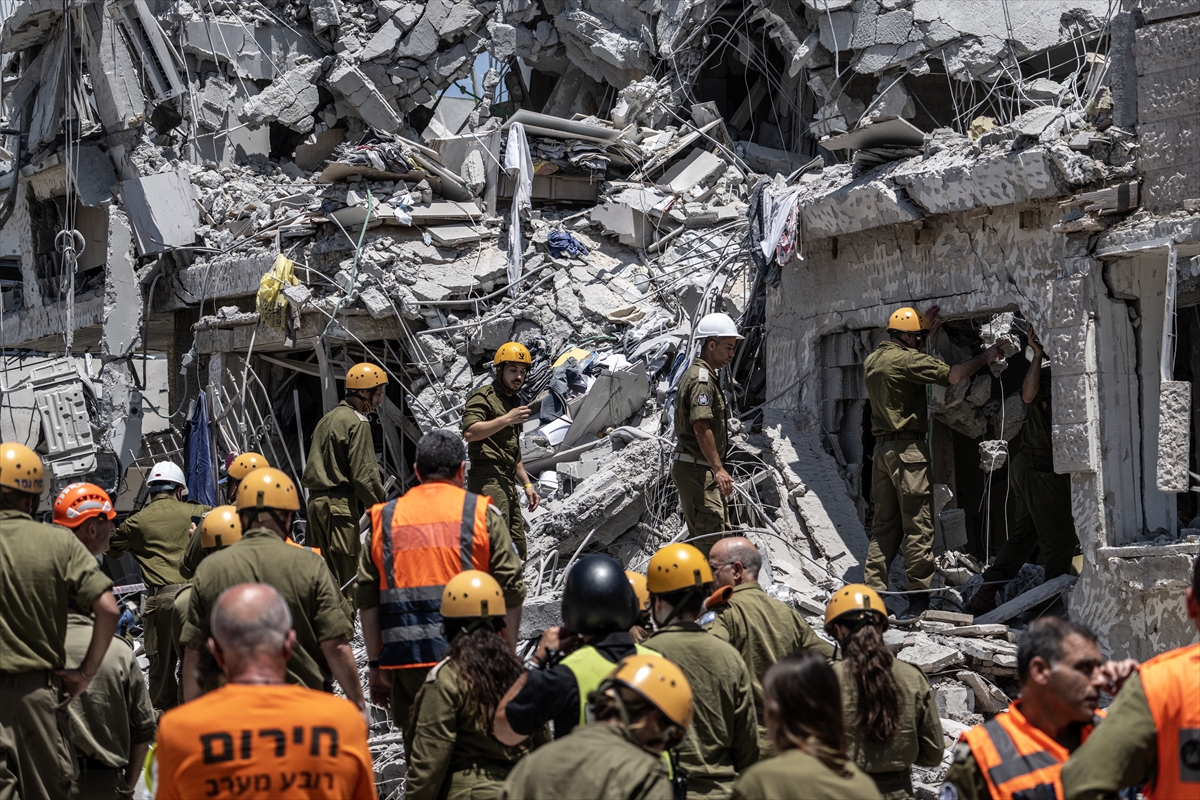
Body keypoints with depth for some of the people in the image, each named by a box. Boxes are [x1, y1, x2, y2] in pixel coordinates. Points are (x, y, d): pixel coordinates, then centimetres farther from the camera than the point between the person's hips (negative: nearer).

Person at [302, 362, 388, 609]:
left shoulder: (327, 419, 20)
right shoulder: (357, 424, -9)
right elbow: (363, 475, -14)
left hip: (316, 500, 9)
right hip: (341, 504, -9)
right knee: (345, 579, -7)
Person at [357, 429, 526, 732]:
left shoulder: (385, 518, 11)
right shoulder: (481, 513, 4)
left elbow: (367, 600, 9)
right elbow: (511, 590, 0)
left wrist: (376, 665, 13)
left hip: (405, 661, 2)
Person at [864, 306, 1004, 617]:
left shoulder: (873, 360, 14)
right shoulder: (906, 359, -11)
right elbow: (952, 375, -14)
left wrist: (927, 331, 32)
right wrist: (985, 357, -3)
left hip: (882, 448, 8)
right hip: (908, 448, -8)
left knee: (884, 523, 11)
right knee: (917, 525, -4)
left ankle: (873, 592, 8)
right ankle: (919, 596, -4)